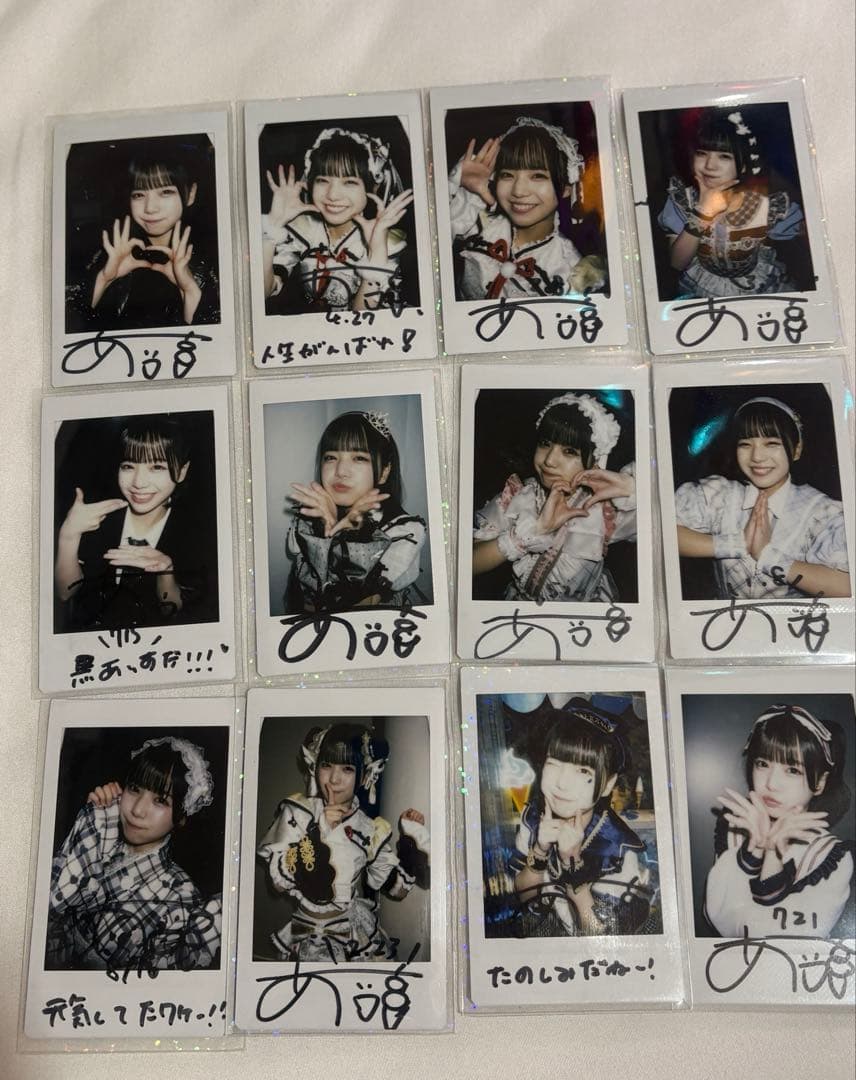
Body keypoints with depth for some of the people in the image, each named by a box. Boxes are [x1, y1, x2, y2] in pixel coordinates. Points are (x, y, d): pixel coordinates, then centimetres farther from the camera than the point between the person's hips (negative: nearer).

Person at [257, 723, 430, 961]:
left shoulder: (372, 829, -3)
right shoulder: (295, 812, -6)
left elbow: (396, 889, -1)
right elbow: (280, 881, -12)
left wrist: (410, 837, -10)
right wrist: (318, 832, -20)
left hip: (361, 939, 0)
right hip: (308, 939, 0)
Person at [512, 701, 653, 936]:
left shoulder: (623, 853, -18)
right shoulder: (534, 816, -8)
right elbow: (521, 895, -1)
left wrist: (572, 861, -24)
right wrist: (540, 851, -18)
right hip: (534, 935, 2)